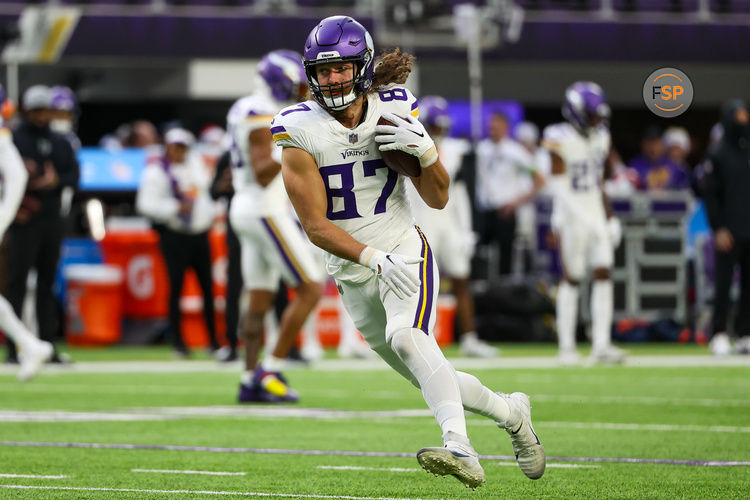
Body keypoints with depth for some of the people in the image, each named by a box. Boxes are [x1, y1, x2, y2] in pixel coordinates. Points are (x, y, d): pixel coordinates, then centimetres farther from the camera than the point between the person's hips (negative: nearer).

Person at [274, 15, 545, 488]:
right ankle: (511, 412, 33)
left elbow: (438, 198, 1)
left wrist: (426, 151, -19)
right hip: (353, 271, 2)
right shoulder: (300, 131, -11)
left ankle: (461, 449, -44)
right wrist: (373, 258, -27)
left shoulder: (395, 111, -6)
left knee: (406, 337, -31)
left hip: (405, 252, -2)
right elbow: (315, 225, -14)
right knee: (430, 377, 8)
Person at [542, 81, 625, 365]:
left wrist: (610, 217, 14)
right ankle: (567, 346, 9)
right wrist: (587, 221, -23)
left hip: (596, 215, 6)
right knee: (571, 279, 0)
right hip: (571, 216, -6)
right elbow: (560, 188, -17)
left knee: (604, 274, -3)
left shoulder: (600, 138, 8)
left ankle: (601, 345, -2)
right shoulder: (561, 140, -13)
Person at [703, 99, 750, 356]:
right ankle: (719, 335, 2)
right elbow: (710, 195, -5)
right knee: (723, 282, -3)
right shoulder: (718, 155, -2)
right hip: (729, 233, -4)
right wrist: (718, 229, -12)